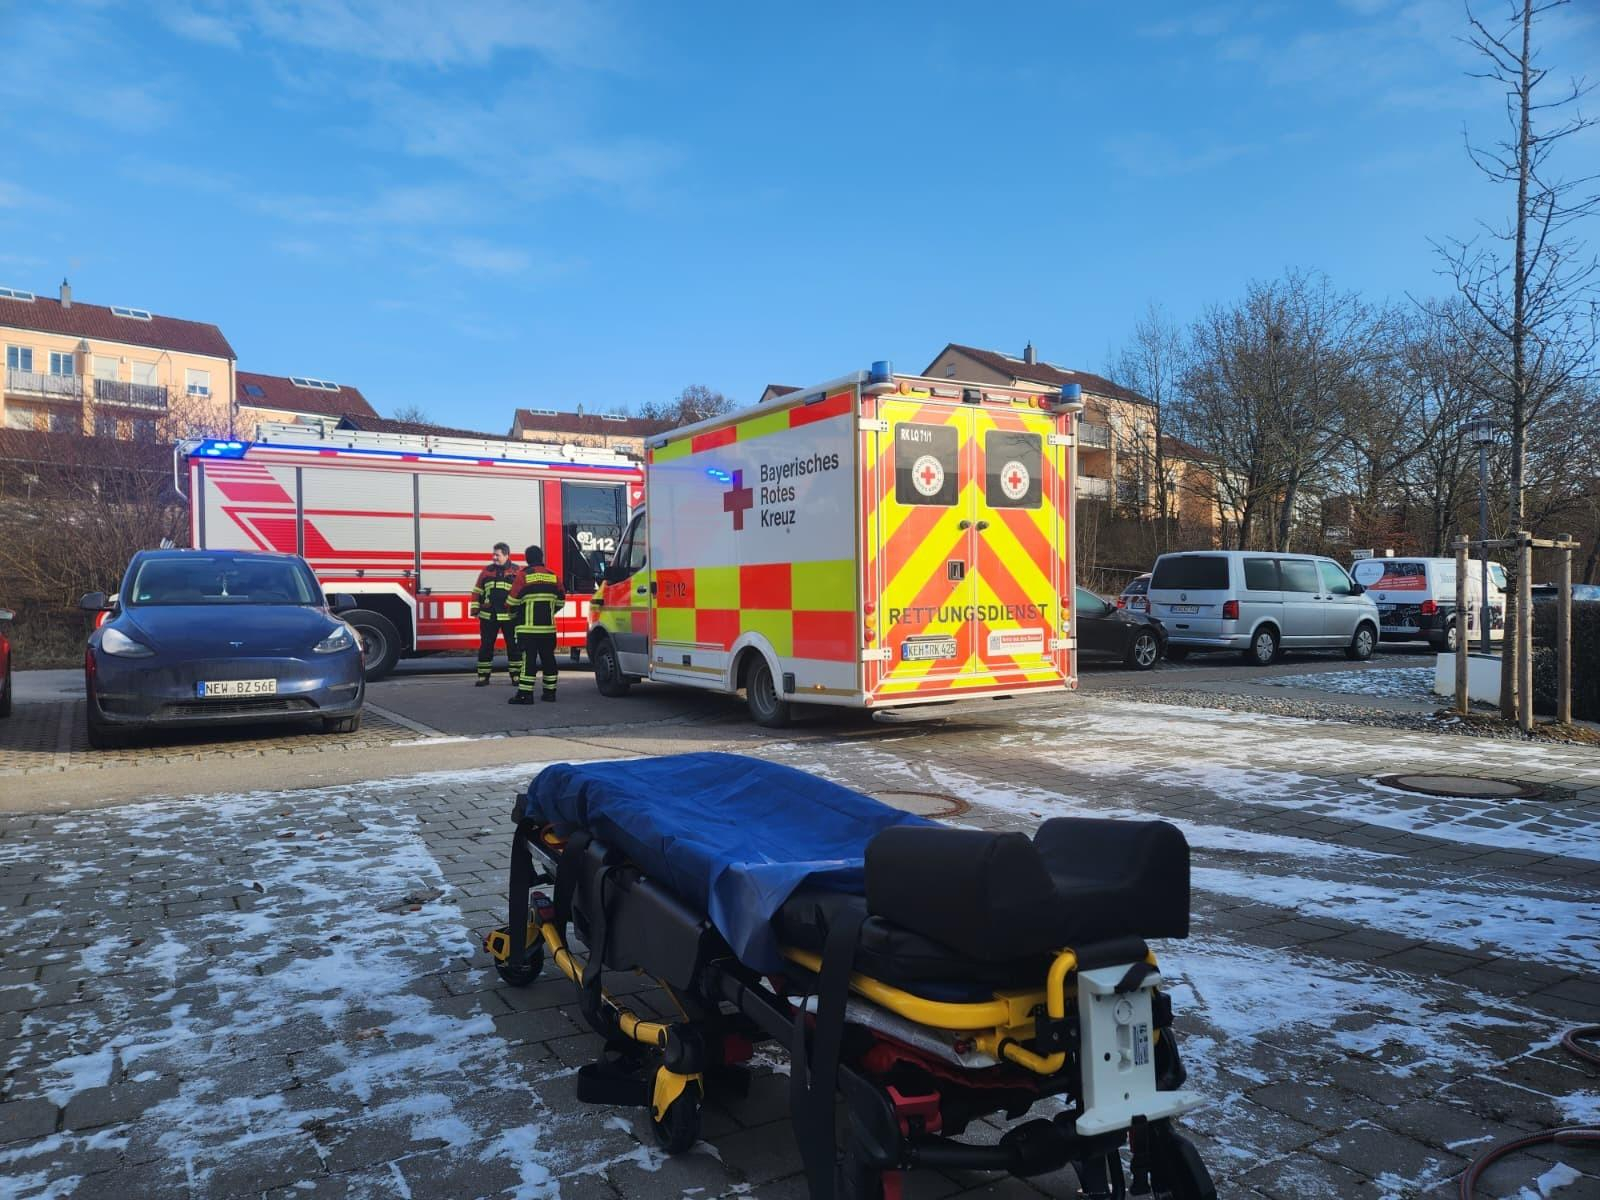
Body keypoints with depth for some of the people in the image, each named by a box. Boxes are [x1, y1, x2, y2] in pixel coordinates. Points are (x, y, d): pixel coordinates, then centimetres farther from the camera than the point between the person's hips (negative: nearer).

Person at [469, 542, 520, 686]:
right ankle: (483, 676, 13)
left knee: (513, 646, 4)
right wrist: (475, 609, 5)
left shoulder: (516, 572, 2)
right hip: (488, 617, 2)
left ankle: (516, 675, 14)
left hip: (510, 617, -2)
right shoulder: (486, 571, 9)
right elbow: (478, 592, 11)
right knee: (486, 646, 5)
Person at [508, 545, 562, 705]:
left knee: (528, 659, -6)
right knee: (548, 658, 11)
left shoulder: (524, 575, -7)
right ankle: (549, 692, 16)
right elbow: (560, 601, 14)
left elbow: (513, 600, -6)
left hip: (528, 627, -4)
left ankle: (525, 694, -8)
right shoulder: (553, 576, 7)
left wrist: (516, 611, 15)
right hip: (548, 627, 4)